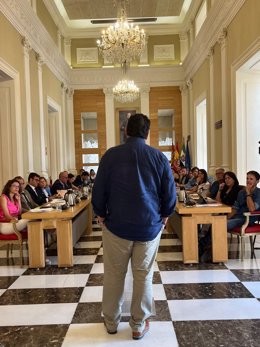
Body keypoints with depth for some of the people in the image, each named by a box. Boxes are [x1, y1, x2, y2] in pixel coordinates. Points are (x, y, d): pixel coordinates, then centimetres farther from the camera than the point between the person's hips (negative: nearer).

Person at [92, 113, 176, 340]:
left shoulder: (111, 155, -5)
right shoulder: (159, 157, -4)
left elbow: (98, 190, -2)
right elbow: (170, 194, -1)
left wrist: (101, 215, 12)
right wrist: (164, 215, 15)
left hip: (117, 225, 0)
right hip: (150, 226, 1)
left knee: (114, 275, 13)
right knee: (143, 276, 11)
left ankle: (111, 322, 29)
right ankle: (139, 325, 24)